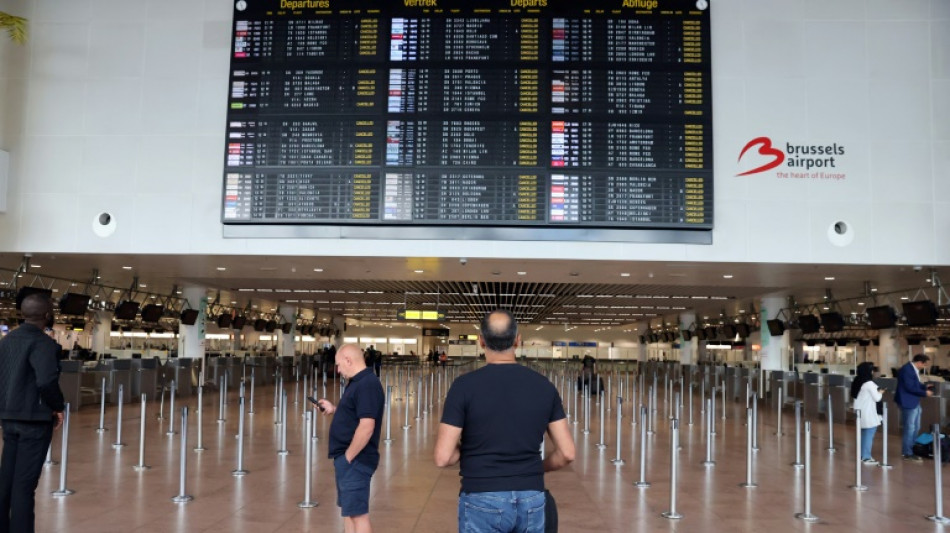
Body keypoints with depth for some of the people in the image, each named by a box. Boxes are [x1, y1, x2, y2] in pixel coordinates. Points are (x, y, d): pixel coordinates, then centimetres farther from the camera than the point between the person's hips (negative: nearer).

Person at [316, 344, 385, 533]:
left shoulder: (367, 385, -20)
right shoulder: (357, 382, 12)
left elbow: (366, 426, -26)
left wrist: (348, 457, -20)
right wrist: (333, 409, 13)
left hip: (356, 460, -10)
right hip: (348, 458, 10)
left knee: (358, 513, -3)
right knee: (348, 510, 17)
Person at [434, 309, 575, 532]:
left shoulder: (465, 385, -10)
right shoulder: (544, 386, 0)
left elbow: (443, 457, -12)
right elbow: (566, 453, 1)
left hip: (482, 500, -3)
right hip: (531, 499, 3)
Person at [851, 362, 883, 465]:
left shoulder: (857, 382, 9)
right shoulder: (869, 383, -17)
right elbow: (877, 398, -13)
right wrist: (880, 392, 8)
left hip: (860, 411, 9)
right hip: (867, 413, -9)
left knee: (863, 434, 16)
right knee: (869, 434, -4)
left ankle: (862, 455, 21)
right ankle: (866, 458, -4)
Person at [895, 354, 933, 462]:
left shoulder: (913, 369, 9)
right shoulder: (906, 370, -23)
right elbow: (910, 387, -24)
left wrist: (926, 388, 1)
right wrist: (925, 393, -15)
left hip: (914, 402, 10)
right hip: (908, 402, -10)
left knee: (915, 428, 18)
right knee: (909, 428, -2)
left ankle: (912, 449, 28)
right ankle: (908, 453, 6)